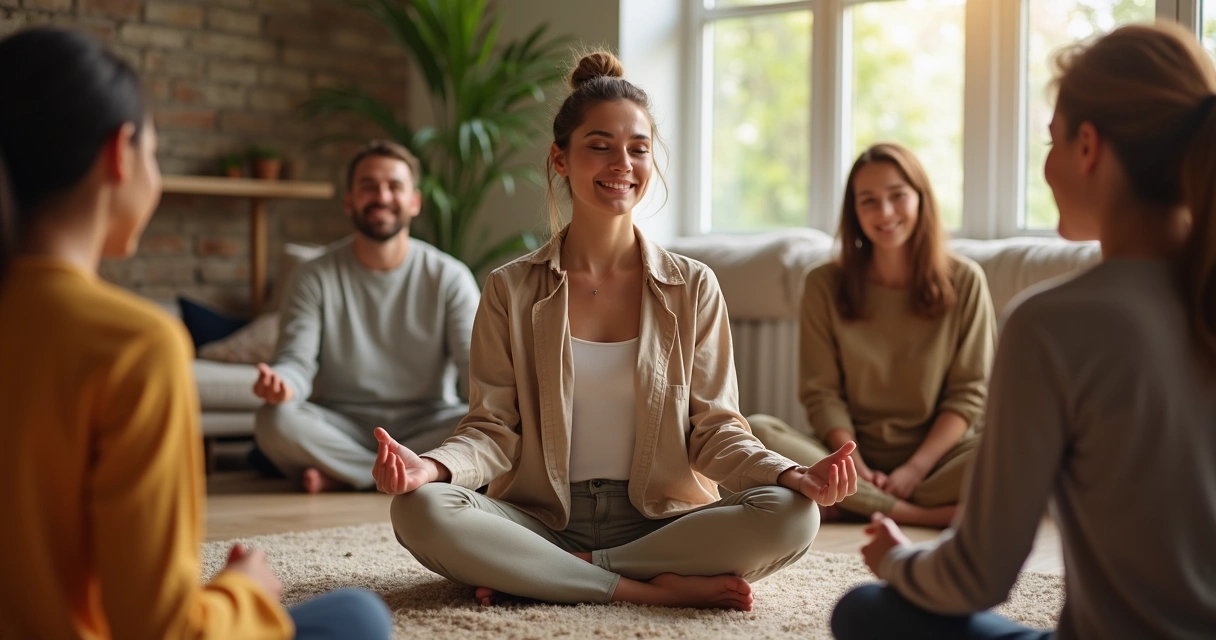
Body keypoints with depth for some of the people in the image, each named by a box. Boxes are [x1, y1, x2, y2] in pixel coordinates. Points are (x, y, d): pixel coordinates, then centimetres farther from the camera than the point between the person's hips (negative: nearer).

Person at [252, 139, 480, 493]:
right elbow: (297, 360, -9)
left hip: (425, 425, 1)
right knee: (274, 421, -30)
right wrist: (281, 382, -35)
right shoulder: (315, 277, 1)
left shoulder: (449, 277, 0)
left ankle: (343, 475, -20)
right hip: (341, 427, -1)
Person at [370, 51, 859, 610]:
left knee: (792, 516, -27)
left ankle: (538, 575, -16)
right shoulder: (511, 290, 5)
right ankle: (657, 588, -22)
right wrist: (433, 465, -23)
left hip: (661, 520, 1)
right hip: (540, 521, -1)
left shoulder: (692, 288, 6)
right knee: (421, 509, -29)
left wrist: (789, 475, -17)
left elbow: (714, 428, 3)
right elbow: (493, 428, 0)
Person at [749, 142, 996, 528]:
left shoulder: (964, 280, 2)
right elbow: (822, 392, 0)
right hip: (853, 452, 1)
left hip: (937, 455, -1)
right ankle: (925, 515, -26)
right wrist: (856, 467, -16)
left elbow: (969, 392, 0)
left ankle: (861, 506, -25)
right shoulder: (825, 284, 3)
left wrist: (915, 468, -13)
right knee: (753, 431, -28)